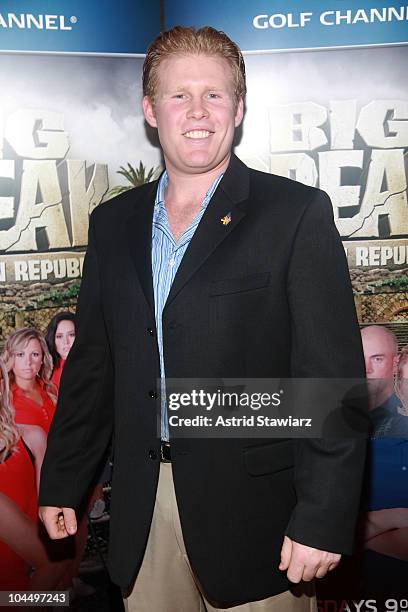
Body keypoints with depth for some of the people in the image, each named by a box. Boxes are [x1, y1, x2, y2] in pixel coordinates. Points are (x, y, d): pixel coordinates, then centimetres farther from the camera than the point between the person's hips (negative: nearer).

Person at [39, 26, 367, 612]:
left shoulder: (298, 213, -8)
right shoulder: (113, 223, 7)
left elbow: (334, 376, -11)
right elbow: (91, 364, 12)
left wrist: (323, 518, -15)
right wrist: (62, 481, 12)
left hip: (252, 508, -4)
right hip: (142, 511, 4)